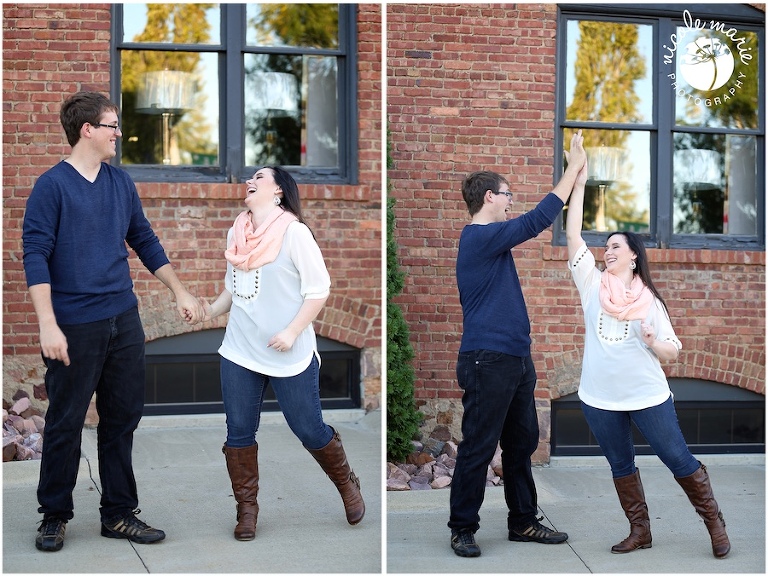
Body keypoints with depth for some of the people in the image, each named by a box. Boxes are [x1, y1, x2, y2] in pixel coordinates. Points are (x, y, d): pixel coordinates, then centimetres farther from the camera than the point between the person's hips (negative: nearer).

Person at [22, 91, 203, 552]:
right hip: (75, 327, -6)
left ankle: (119, 513, 21)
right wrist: (48, 326, -20)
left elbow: (146, 242, 19)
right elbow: (36, 257, -13)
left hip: (124, 320, 6)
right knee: (65, 424, 3)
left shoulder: (121, 183, 10)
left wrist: (181, 292, 17)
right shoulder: (52, 186, -9)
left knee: (123, 419, 10)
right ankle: (55, 517, 18)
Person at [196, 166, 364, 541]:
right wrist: (212, 310, 0)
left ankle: (347, 485, 29)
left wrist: (292, 331, -20)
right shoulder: (236, 233, 7)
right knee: (239, 433, 4)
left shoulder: (294, 232, -12)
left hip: (290, 355, -5)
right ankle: (247, 509, 18)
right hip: (239, 352, 5)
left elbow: (319, 289, -12)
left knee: (309, 429, 4)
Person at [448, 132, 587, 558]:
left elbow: (534, 225, 25)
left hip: (516, 361, 10)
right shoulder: (479, 237, -14)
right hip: (488, 362, -10)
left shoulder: (492, 240, 17)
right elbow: (537, 220, -18)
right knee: (478, 450, -2)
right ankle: (462, 529, 7)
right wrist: (574, 167, -14)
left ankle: (523, 522, 24)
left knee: (521, 444, 15)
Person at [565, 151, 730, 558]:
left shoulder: (650, 301, -1)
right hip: (600, 399, 2)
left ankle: (714, 521, 17)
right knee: (620, 465, 11)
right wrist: (579, 183, -12)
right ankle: (639, 530, 23)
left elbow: (672, 352, 2)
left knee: (678, 458, 2)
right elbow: (573, 236, -7)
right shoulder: (592, 286, 1)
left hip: (648, 396, -2)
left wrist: (654, 343, -21)